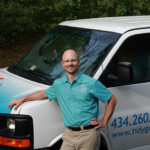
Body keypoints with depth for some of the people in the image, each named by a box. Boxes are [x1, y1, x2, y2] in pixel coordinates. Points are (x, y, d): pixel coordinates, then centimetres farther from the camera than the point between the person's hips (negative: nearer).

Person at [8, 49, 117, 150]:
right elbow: (45, 93, 30)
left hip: (88, 136, -4)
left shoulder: (91, 83, -4)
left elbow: (112, 100, 2)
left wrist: (104, 122, 0)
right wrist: (22, 99, 29)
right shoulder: (58, 84, 12)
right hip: (69, 135, 4)